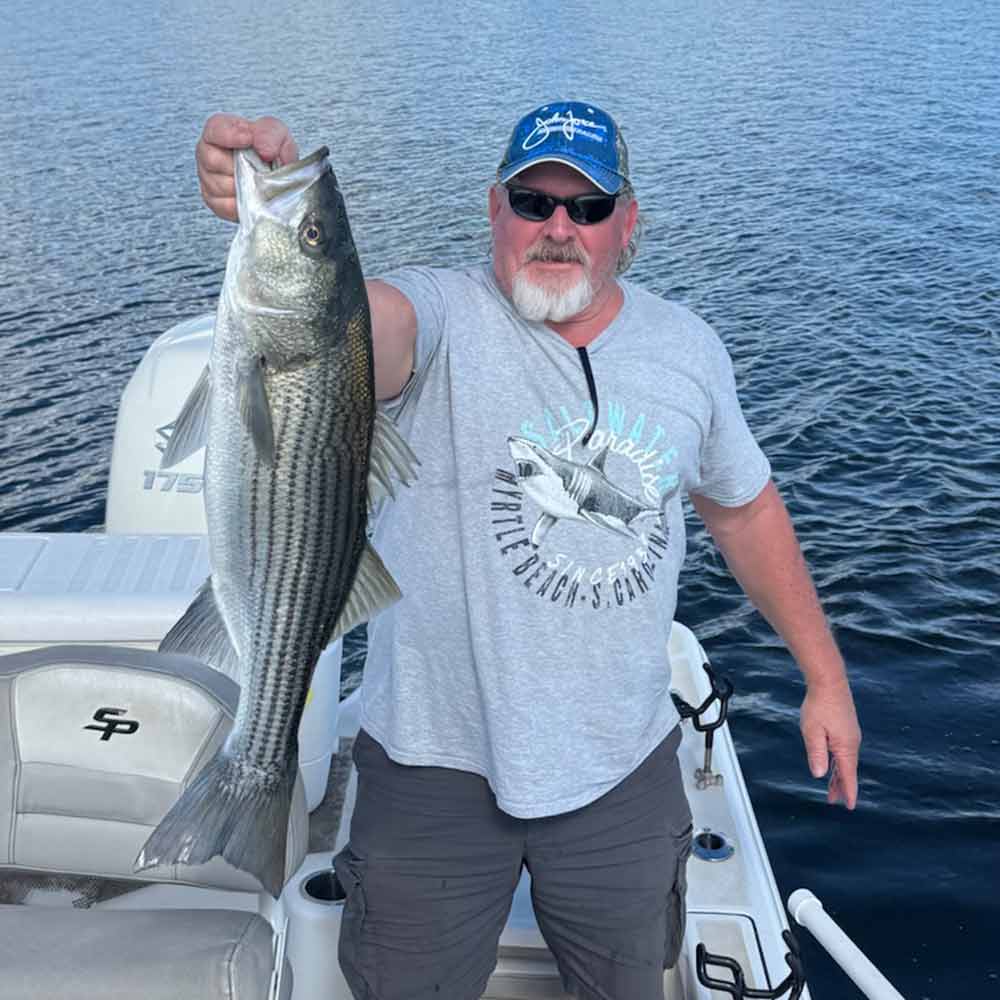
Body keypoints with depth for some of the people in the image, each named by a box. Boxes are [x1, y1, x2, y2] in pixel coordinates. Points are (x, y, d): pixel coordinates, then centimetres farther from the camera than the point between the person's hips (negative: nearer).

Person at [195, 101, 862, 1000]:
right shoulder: (442, 319, -13)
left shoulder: (688, 347, 1)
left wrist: (826, 677, 13)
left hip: (625, 764, 4)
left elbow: (745, 508, 12)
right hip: (437, 760, -3)